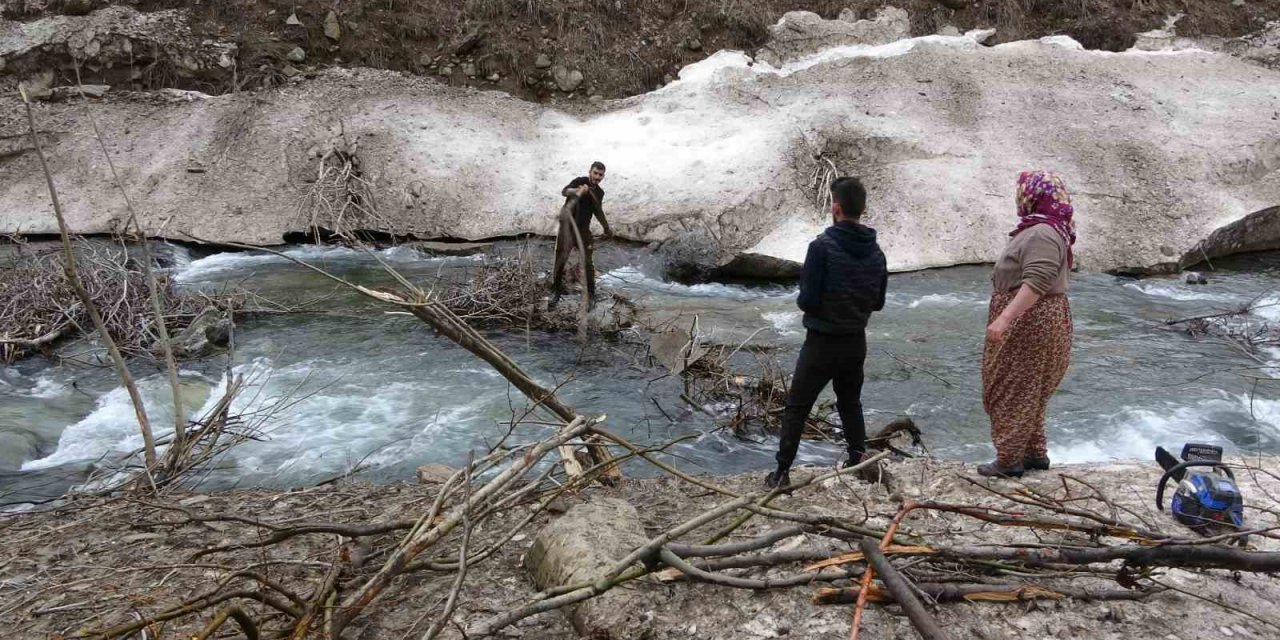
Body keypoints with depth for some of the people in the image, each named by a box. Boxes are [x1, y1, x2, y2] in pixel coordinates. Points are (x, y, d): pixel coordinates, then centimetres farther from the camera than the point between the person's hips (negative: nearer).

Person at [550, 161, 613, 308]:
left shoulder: (599, 193, 7)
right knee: (560, 259, -6)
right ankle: (556, 292, 4)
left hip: (584, 229, 4)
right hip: (568, 226, -4)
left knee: (588, 262, 2)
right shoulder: (579, 181, -11)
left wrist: (607, 228, 22)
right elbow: (564, 191, -30)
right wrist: (576, 192, -51)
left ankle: (590, 294, 13)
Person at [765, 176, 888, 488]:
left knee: (796, 409, 4)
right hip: (856, 342, 5)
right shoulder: (876, 251, -1)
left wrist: (802, 300, 2)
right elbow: (878, 302, 8)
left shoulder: (823, 246, -20)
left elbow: (807, 301, -19)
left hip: (822, 343, -5)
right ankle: (858, 460, 29)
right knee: (851, 403, 23)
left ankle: (782, 472, 7)